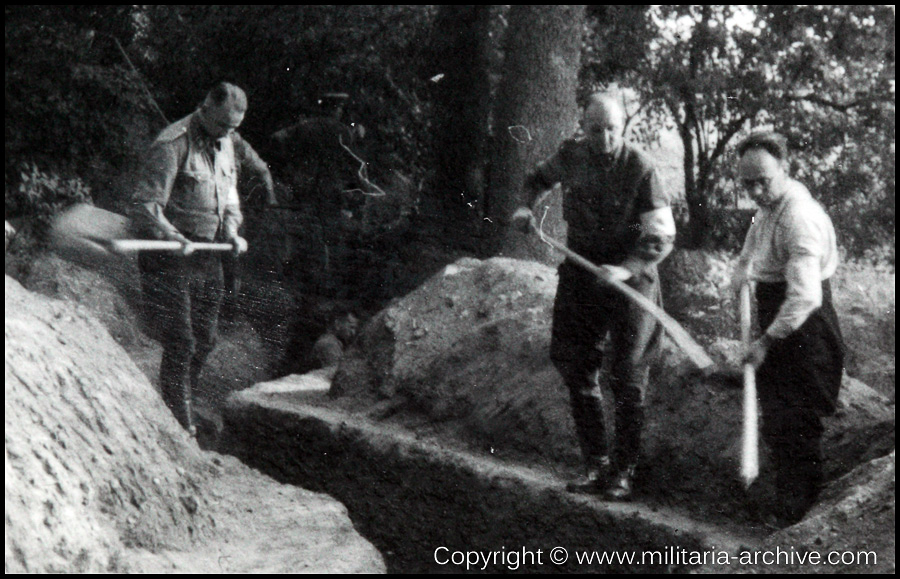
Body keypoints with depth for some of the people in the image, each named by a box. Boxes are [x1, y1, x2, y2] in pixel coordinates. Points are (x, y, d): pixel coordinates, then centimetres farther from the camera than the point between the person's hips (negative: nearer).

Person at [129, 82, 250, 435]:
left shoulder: (225, 144, 11)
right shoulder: (173, 144, -15)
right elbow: (144, 207, -19)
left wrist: (231, 231, 5)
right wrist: (175, 239, -31)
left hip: (208, 258, 8)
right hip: (169, 259, -8)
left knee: (204, 342, 11)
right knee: (180, 345, -8)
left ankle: (178, 409, 27)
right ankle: (181, 430, -1)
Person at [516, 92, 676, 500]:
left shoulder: (639, 168, -13)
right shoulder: (570, 157, -1)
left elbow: (661, 237, -13)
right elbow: (538, 179, 24)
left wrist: (626, 268, -26)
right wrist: (526, 205, 5)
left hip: (631, 279, -4)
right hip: (581, 273, 4)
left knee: (628, 380, -2)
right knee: (574, 368, 4)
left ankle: (624, 472, 8)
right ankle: (596, 465, 14)